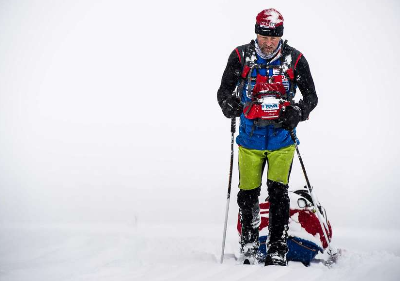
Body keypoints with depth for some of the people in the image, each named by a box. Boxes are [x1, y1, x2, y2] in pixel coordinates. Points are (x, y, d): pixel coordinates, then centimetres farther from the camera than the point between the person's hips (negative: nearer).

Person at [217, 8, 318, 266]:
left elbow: (311, 95, 5)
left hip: (282, 139, -1)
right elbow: (224, 90, 5)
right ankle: (249, 249, 22)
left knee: (278, 192, -9)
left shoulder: (295, 59, -1)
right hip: (250, 139, 1)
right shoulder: (241, 56, 0)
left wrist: (298, 112, -15)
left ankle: (278, 251, -2)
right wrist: (229, 105, -18)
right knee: (247, 195, 4)